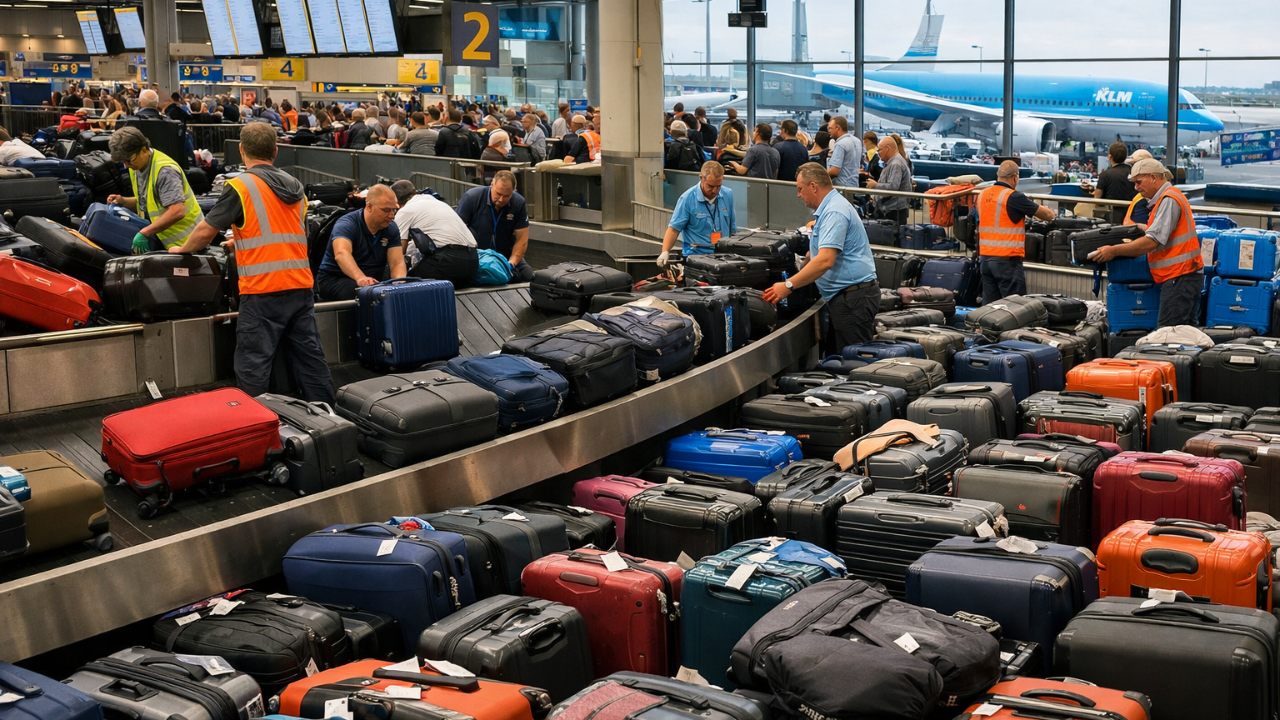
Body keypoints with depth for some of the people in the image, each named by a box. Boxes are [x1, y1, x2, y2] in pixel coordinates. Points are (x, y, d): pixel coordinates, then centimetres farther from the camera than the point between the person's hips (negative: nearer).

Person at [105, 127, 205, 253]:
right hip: (163, 238, 8)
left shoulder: (164, 170, -22)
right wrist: (123, 201, 1)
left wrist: (144, 233, -32)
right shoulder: (136, 168, 8)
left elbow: (177, 211, -32)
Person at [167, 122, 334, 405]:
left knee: (253, 366, 0)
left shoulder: (241, 186, -6)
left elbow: (206, 232, -3)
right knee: (310, 357, 9)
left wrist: (182, 250, 15)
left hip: (263, 289, -6)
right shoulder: (295, 186, 14)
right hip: (301, 286, 6)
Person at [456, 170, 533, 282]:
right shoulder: (471, 197, -15)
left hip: (506, 256, 2)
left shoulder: (519, 203, -9)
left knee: (528, 275, -19)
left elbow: (521, 238, -7)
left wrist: (512, 264, -22)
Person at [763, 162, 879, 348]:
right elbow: (817, 254, 28)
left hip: (853, 297, -11)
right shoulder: (828, 209, 18)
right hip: (845, 295, 11)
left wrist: (788, 286, -25)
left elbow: (825, 260, -28)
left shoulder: (834, 213, -18)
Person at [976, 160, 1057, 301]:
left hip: (986, 257, 7)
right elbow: (1048, 215, -2)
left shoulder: (983, 195, 7)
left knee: (989, 304, 9)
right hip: (1007, 260, -7)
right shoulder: (1014, 197, -12)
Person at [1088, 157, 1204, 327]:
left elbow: (1152, 242, -20)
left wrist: (1114, 251, -16)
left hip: (1179, 277, -11)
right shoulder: (1166, 197, 17)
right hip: (1185, 275, 11)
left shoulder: (1168, 200, -14)